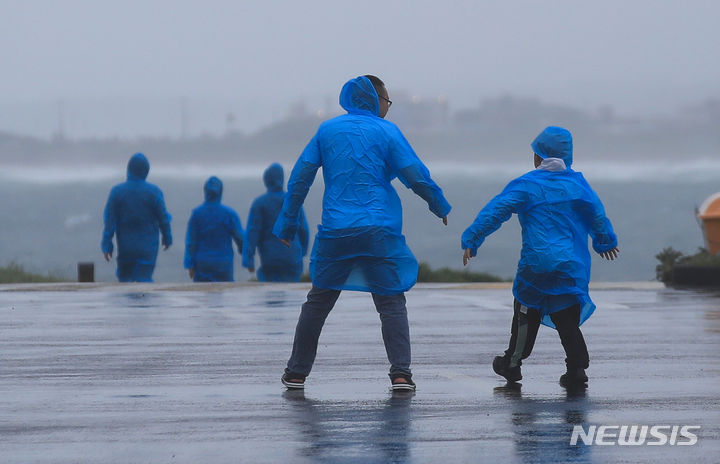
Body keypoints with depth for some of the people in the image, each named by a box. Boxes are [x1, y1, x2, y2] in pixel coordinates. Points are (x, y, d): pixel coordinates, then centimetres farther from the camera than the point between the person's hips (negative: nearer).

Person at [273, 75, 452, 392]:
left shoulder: (327, 130, 10)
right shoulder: (386, 132, 0)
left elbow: (300, 177, 8)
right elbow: (416, 176, -5)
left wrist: (287, 223, 14)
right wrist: (440, 207, 11)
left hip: (335, 231, 3)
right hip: (380, 232, -3)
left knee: (318, 301, 14)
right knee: (391, 301, 3)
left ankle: (297, 373, 17)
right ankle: (400, 372, -9)